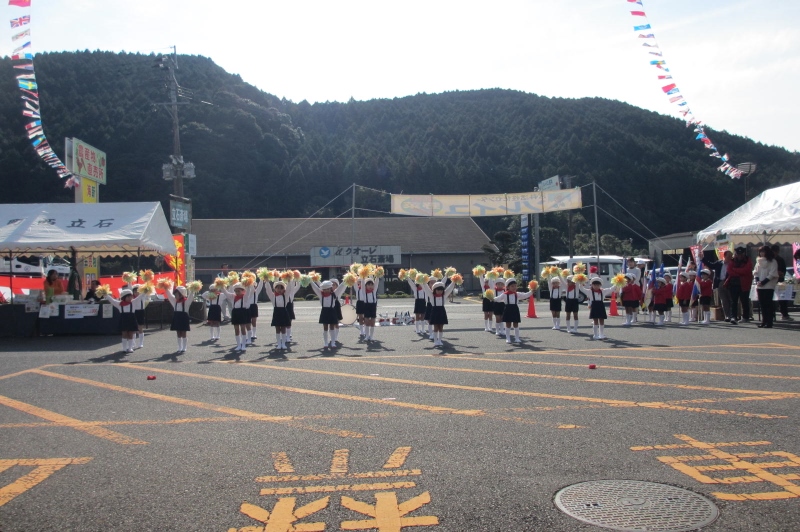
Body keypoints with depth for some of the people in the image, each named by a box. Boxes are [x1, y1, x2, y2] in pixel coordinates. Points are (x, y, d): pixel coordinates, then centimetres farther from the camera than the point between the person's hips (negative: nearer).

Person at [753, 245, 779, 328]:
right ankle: (764, 321, 12)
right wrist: (757, 280, -4)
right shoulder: (759, 261, 16)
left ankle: (769, 322, -4)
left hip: (769, 286, -5)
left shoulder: (773, 261, -2)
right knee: (762, 304, 6)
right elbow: (756, 272, 13)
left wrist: (764, 282, -16)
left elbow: (772, 274, -9)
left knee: (768, 304, -6)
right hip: (759, 286, 6)